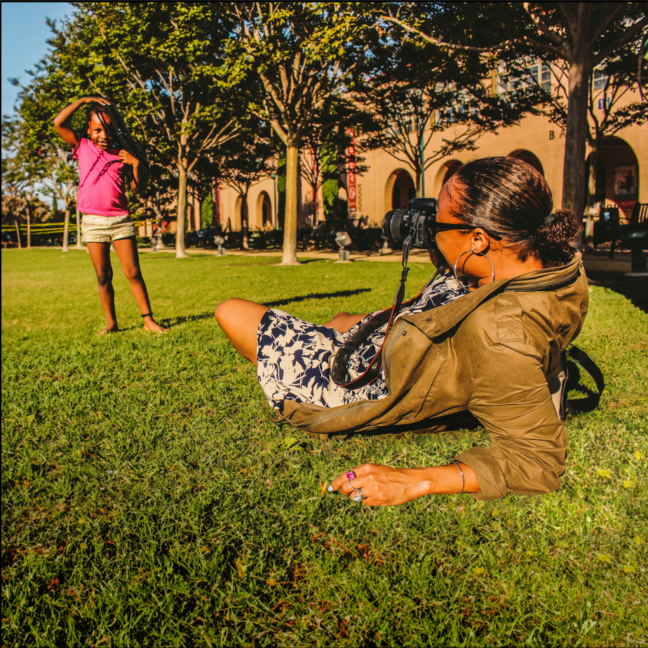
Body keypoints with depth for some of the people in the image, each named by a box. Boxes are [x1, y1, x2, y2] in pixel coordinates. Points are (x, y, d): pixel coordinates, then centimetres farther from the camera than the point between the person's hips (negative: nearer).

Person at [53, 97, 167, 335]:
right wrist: (83, 100, -4)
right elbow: (58, 123, -5)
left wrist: (136, 164, -8)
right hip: (93, 222, 0)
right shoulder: (83, 147, 6)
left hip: (120, 219, 0)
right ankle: (111, 323, 14)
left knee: (133, 273, -2)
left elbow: (137, 187, 7)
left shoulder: (121, 154, 7)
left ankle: (148, 319, 4)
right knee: (103, 277, 4)